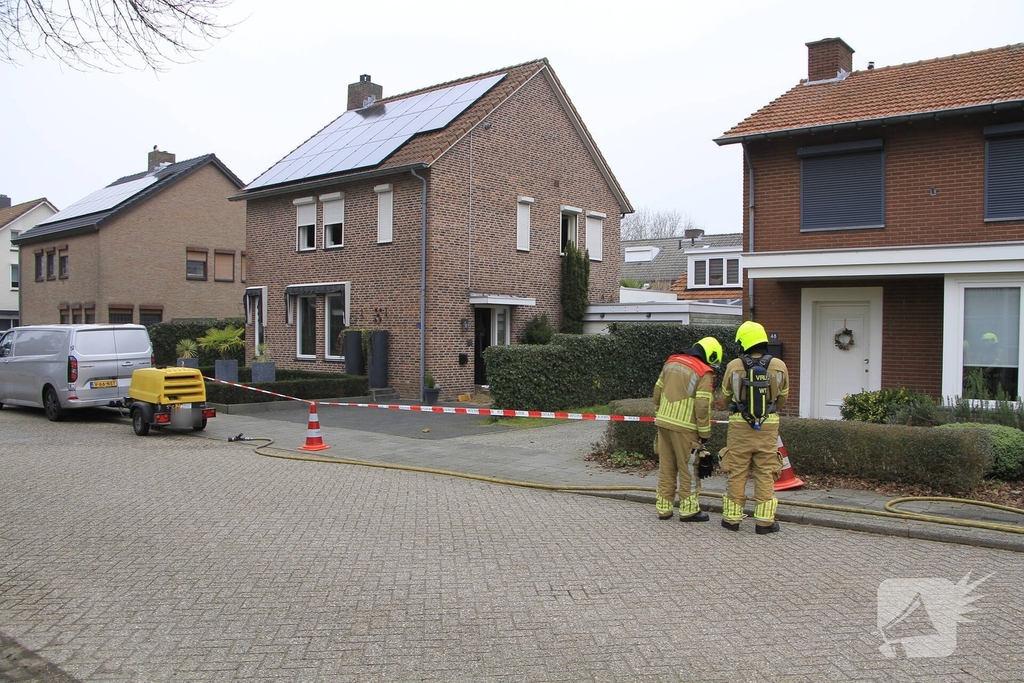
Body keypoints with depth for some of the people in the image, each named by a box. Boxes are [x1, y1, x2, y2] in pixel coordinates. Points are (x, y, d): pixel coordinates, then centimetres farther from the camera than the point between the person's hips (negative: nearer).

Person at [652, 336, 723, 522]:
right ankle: (689, 509, 10)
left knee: (666, 467, 13)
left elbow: (657, 391, 14)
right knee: (688, 468, 5)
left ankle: (663, 507, 18)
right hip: (684, 427, -6)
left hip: (663, 422, 6)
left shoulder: (671, 362, 10)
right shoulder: (704, 373, -10)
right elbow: (703, 406, -14)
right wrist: (704, 433, -6)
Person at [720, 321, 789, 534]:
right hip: (768, 427, 0)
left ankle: (732, 517, 15)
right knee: (765, 474, 8)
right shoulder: (779, 367, -4)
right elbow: (782, 398, 8)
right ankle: (764, 520, 10)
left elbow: (726, 396, 6)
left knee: (736, 472, 9)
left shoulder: (734, 366, -8)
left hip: (739, 426, 0)